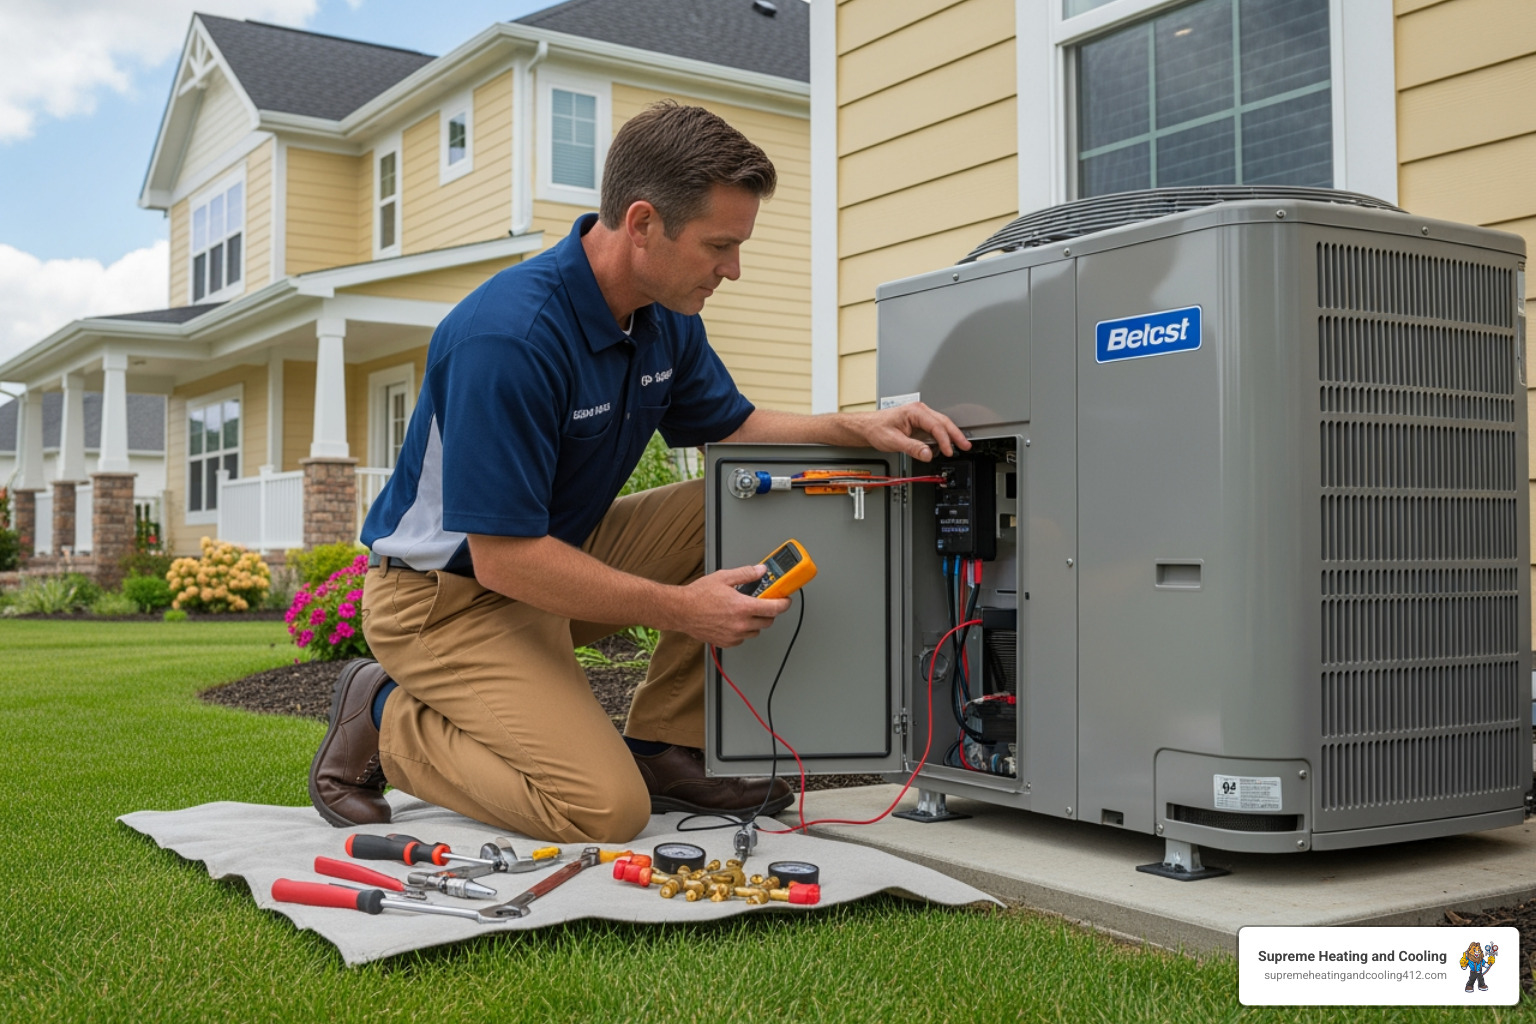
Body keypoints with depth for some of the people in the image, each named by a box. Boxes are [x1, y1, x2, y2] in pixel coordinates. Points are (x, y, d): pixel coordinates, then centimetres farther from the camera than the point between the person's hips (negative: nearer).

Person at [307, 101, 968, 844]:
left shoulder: (666, 317, -3)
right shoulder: (509, 337, -30)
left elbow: (730, 428, 13)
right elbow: (503, 558, -29)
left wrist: (856, 428, -5)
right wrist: (680, 608, -26)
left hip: (556, 554, 8)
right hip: (447, 593, -8)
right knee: (605, 809, -22)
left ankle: (662, 748, 3)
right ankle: (386, 721, 1)